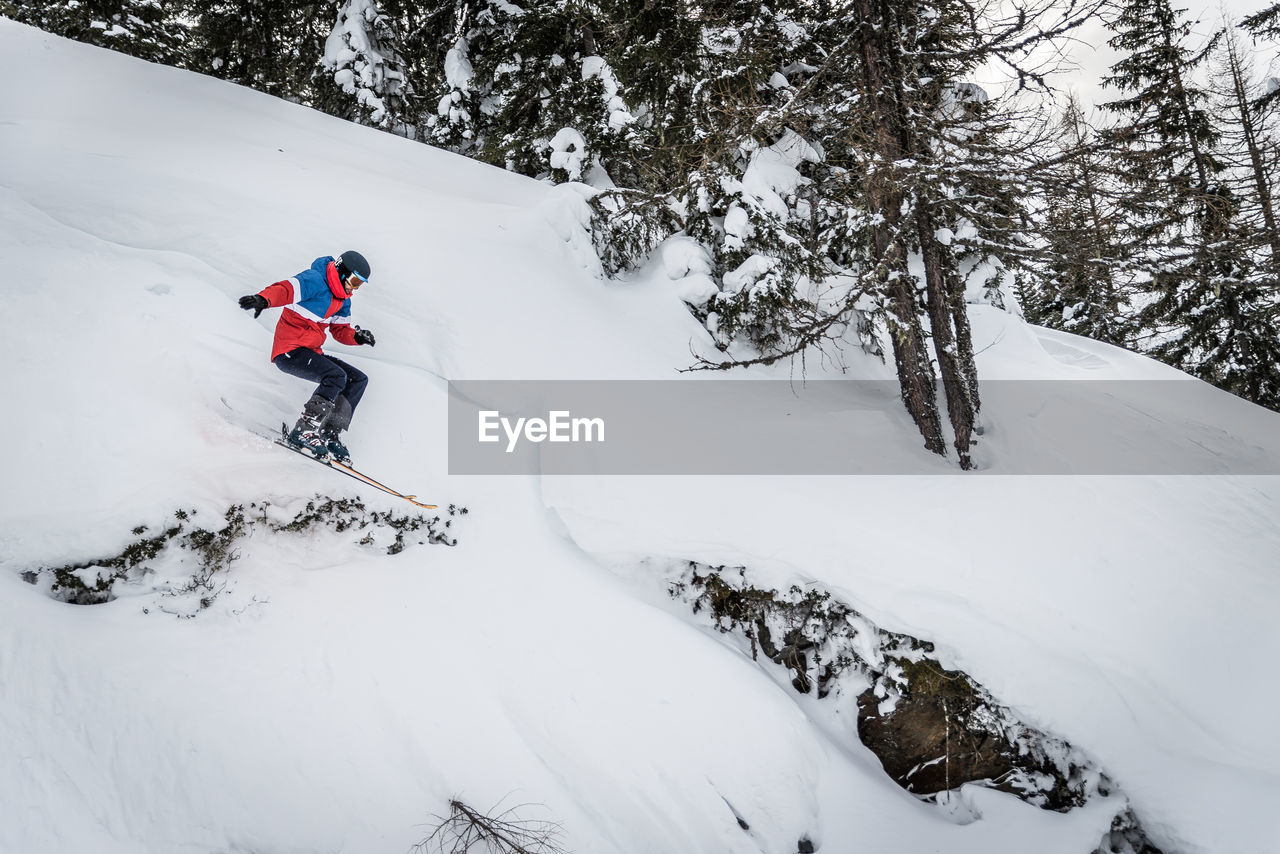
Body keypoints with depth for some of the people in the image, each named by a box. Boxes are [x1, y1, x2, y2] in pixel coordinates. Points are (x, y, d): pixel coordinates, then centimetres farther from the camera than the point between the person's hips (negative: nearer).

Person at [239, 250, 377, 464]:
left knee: (358, 379, 4)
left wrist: (356, 336, -2)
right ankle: (304, 431, -25)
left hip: (310, 353, 10)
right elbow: (284, 289, -28)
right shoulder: (315, 280, -12)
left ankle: (331, 435, -1)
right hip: (289, 351, -10)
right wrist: (263, 299, -49)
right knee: (336, 376, -28)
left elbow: (340, 330, 21)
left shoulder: (342, 300, 15)